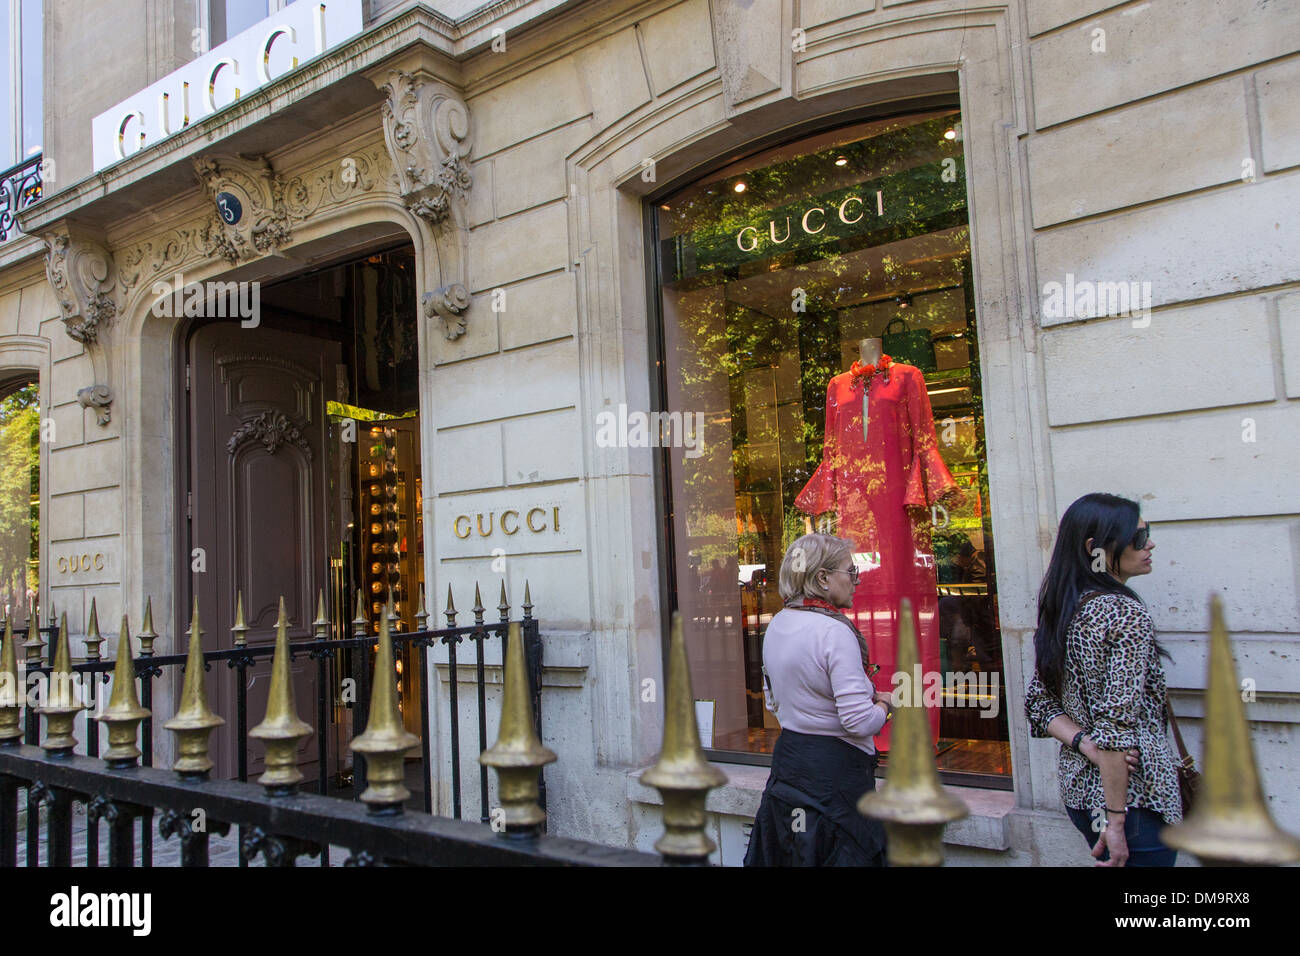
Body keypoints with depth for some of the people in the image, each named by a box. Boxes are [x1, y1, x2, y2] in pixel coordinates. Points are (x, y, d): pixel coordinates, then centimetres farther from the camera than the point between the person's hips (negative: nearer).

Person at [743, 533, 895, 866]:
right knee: (844, 855, 5)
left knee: (792, 854, 18)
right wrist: (884, 705, -3)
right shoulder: (834, 632, -20)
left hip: (787, 755, 8)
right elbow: (860, 722, -23)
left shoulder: (776, 625, 6)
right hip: (834, 767, -8)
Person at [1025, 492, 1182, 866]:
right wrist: (1115, 821, -21)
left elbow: (1040, 702, 4)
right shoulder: (1127, 615, -18)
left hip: (1077, 789, 8)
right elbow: (1118, 722, -23)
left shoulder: (1059, 612, 6)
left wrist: (1089, 747, -9)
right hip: (1134, 794, -8)